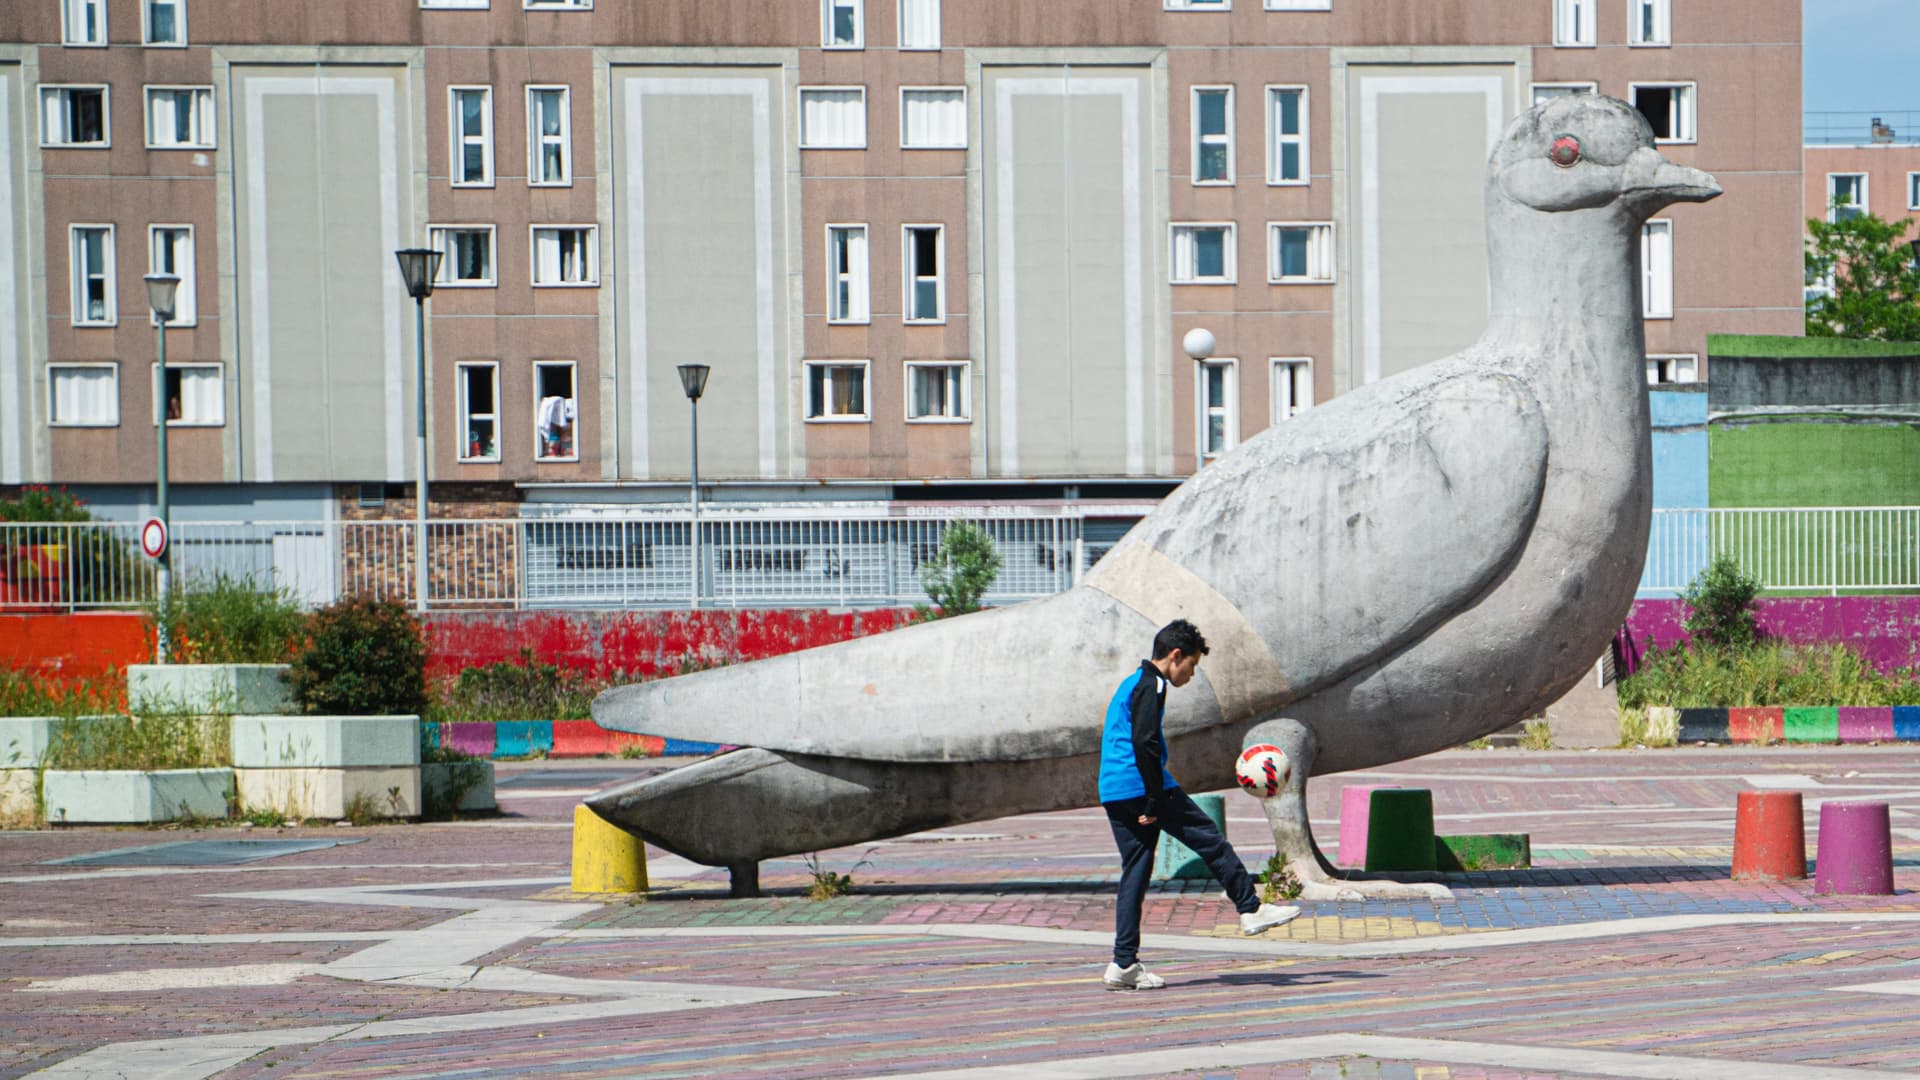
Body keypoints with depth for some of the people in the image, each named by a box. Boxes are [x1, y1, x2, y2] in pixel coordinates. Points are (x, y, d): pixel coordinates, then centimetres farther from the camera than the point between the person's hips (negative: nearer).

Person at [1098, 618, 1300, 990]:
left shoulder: (1130, 684, 23)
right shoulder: (1151, 686, -9)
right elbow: (1145, 743, -19)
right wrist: (1154, 802, -18)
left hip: (1113, 794, 10)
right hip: (1140, 786, -10)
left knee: (1134, 872, 7)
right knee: (1210, 840, 2)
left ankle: (1124, 964, 1)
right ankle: (1251, 910, 10)